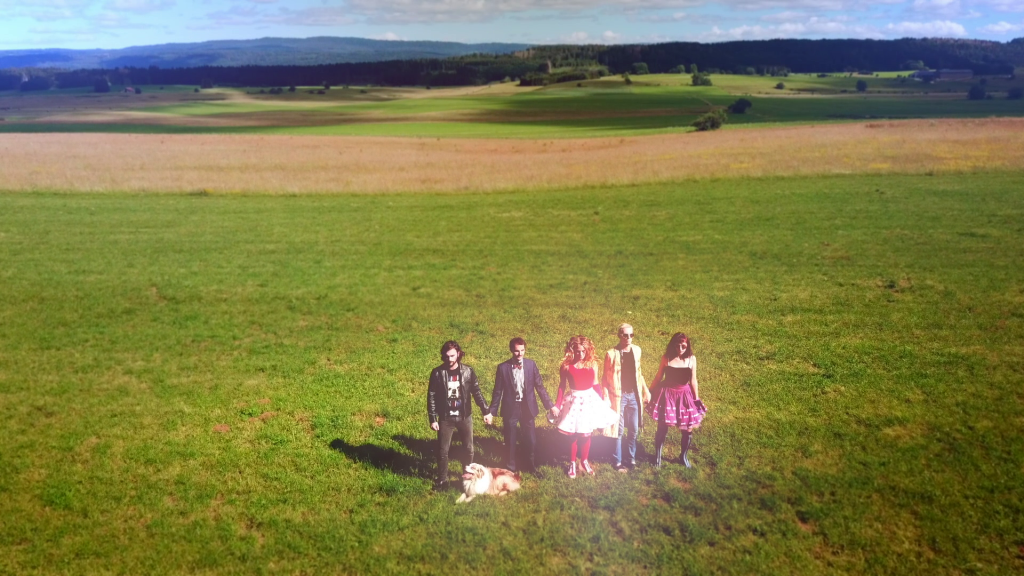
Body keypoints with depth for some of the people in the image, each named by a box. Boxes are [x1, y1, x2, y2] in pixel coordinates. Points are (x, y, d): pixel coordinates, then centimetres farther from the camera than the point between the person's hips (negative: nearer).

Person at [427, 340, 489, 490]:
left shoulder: (468, 371, -6)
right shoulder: (437, 373, -9)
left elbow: (476, 392, 0)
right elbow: (431, 397, -5)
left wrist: (486, 411, -6)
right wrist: (432, 419, -7)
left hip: (465, 417, 1)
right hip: (445, 418, -1)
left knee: (468, 449, 12)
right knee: (442, 450, 6)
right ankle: (442, 479, 23)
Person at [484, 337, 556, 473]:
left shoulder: (531, 364, -4)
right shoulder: (503, 367, -8)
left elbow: (539, 387, 1)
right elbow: (498, 392, -3)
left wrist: (550, 405, 0)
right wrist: (491, 412, -4)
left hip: (527, 408, 1)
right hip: (510, 409, -1)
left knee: (530, 440, 10)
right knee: (510, 442, 11)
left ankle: (530, 466, 34)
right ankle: (511, 468, 31)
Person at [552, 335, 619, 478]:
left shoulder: (592, 364, -4)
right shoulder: (566, 367, -9)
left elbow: (595, 384, 5)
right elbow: (562, 386, -2)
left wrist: (602, 400, 3)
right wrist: (557, 405, -4)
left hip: (590, 400, 2)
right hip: (574, 401, -2)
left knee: (586, 434, 12)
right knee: (574, 435, 6)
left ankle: (584, 461, 33)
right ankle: (572, 463, 25)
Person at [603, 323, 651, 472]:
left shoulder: (637, 350, 2)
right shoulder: (611, 354, -12)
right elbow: (606, 377, -7)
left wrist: (646, 391, 14)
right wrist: (606, 397, -13)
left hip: (634, 395, 4)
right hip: (619, 395, -4)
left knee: (634, 429, 10)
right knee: (619, 429, 3)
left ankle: (632, 458, 26)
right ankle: (618, 461, 16)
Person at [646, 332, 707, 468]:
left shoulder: (692, 359, -6)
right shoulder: (666, 358, -9)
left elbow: (693, 381, 1)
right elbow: (659, 377, 0)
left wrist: (696, 399, 2)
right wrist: (651, 393, 4)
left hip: (685, 395, 2)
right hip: (667, 394, -1)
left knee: (687, 429, 8)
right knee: (662, 428, 5)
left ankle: (683, 455, 32)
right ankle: (657, 455, 26)